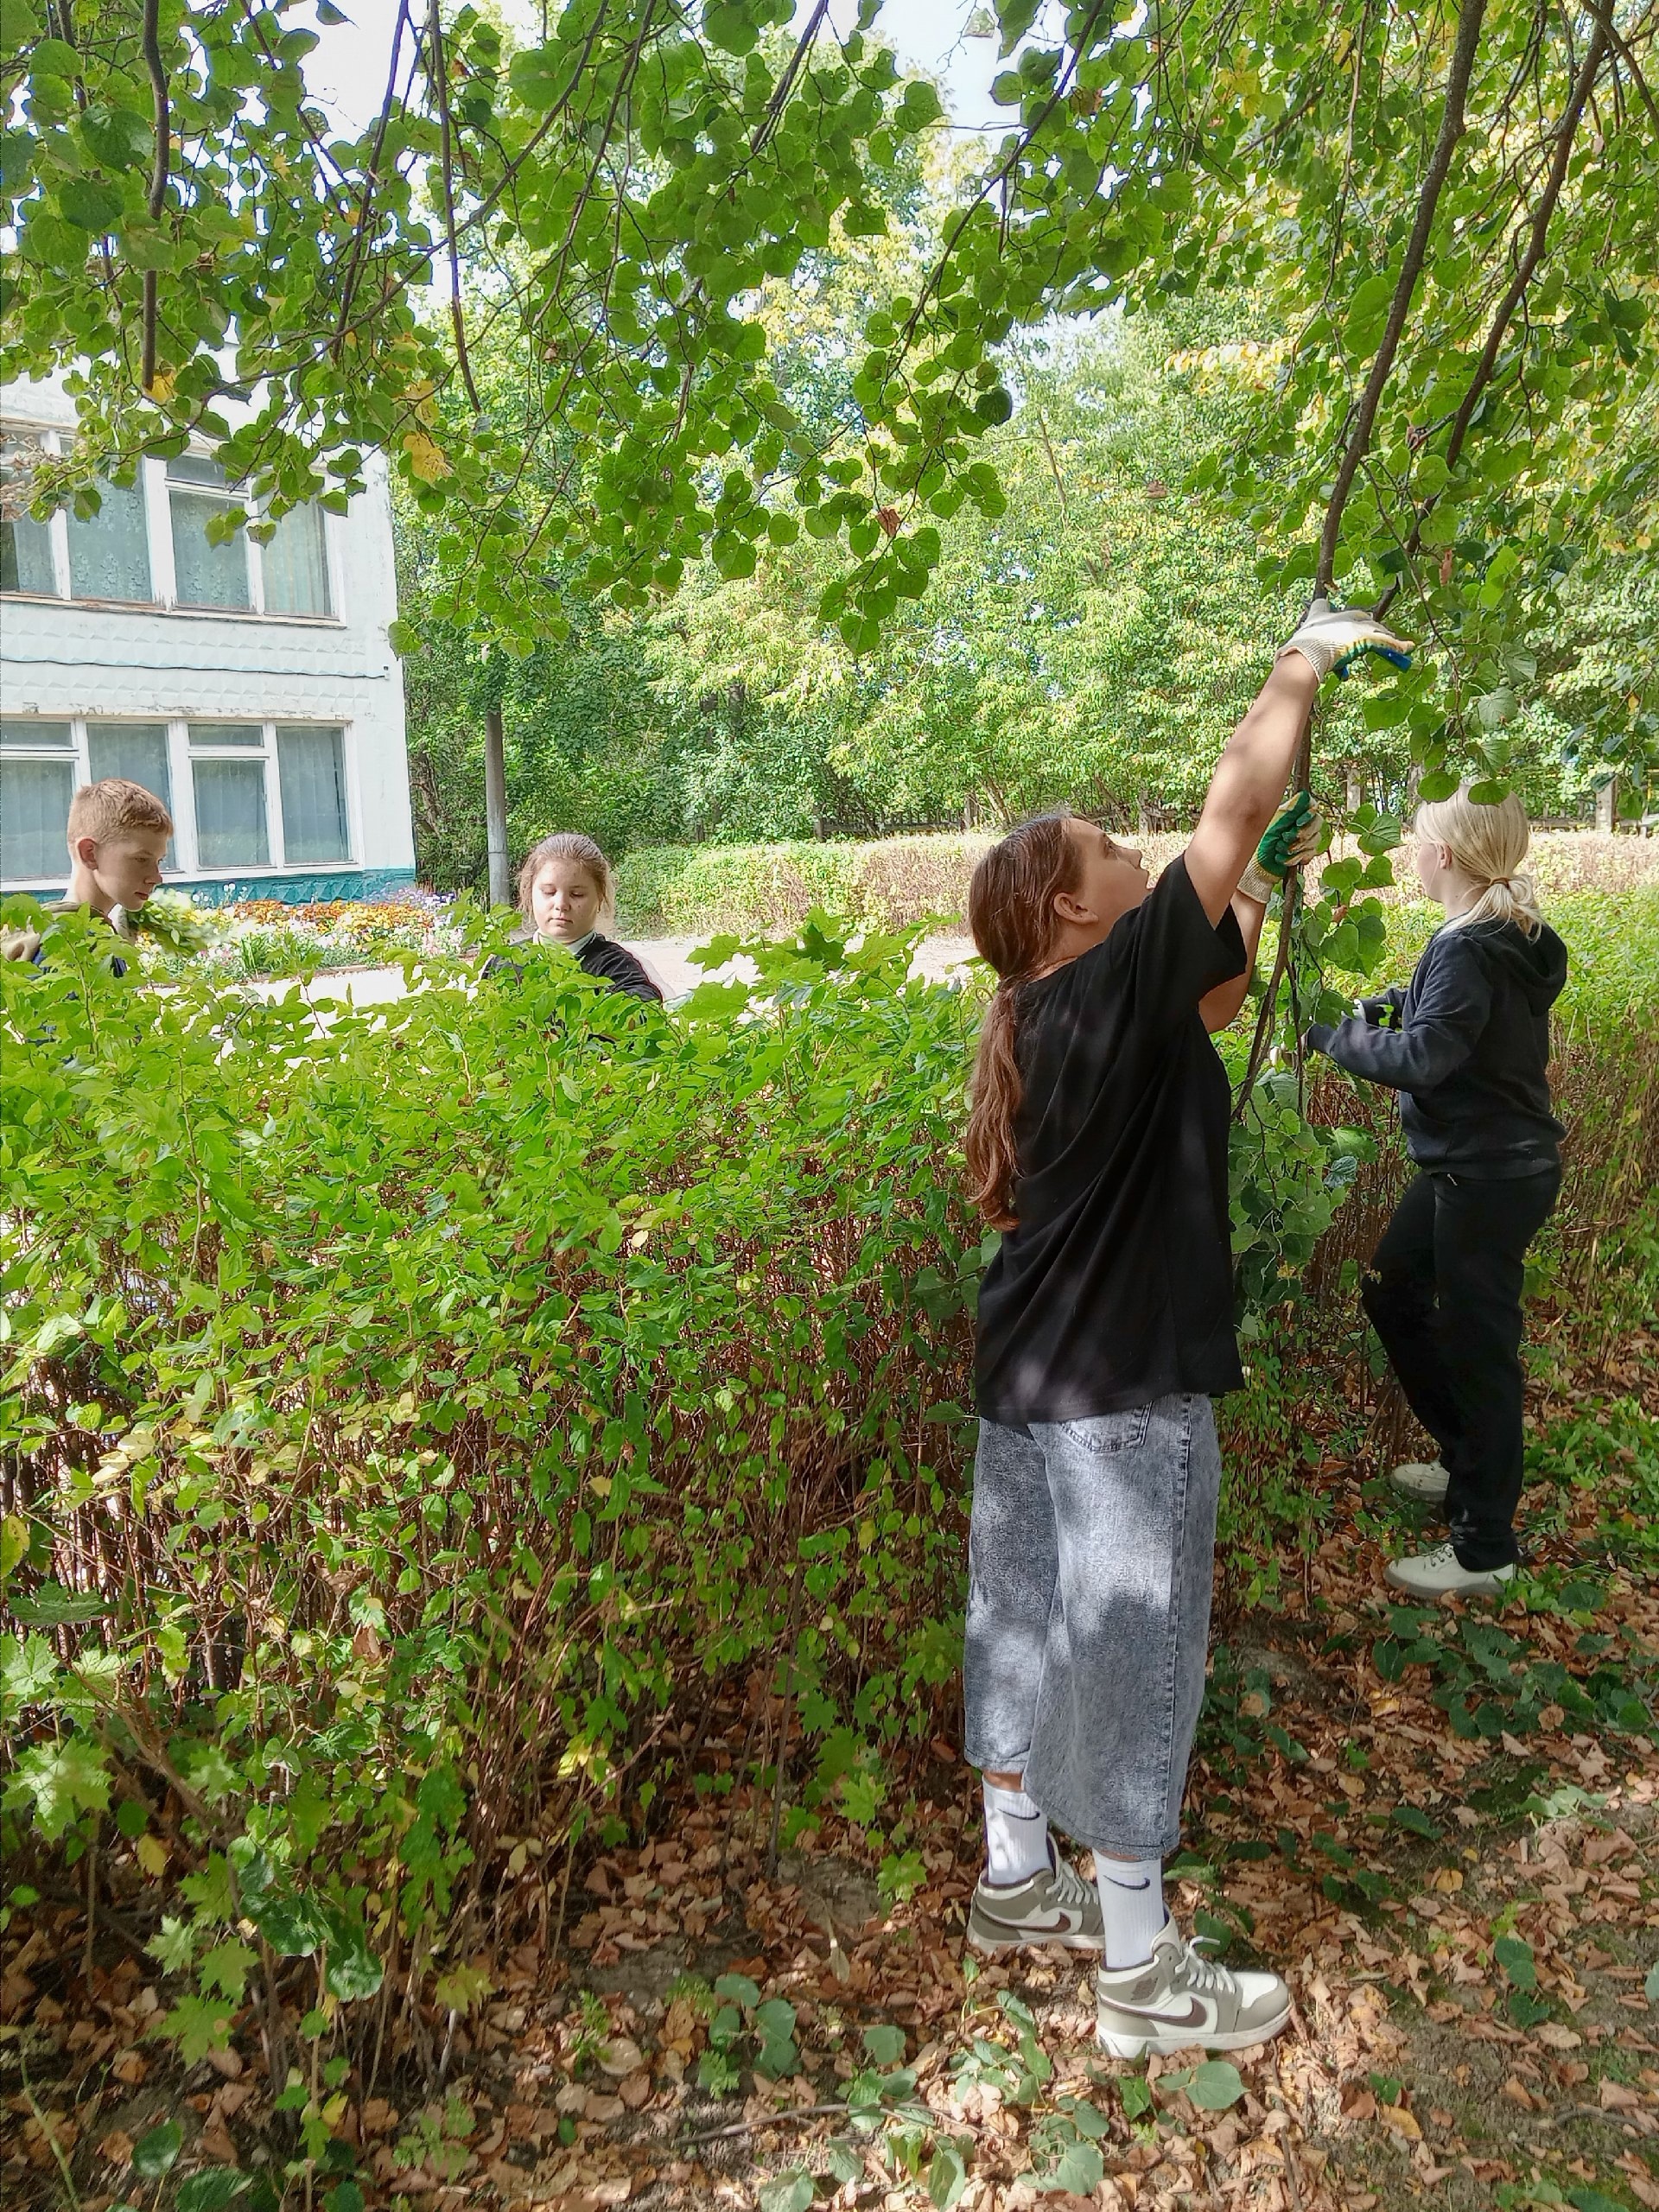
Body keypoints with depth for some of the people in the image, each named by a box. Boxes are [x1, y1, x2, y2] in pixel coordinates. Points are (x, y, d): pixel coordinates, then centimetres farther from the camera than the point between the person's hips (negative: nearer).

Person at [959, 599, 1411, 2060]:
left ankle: (1017, 1882, 38)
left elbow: (1213, 1005, 23)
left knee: (1030, 1625, 20)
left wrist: (1269, 882, 15)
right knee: (1132, 1657, 4)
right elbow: (1235, 799, -18)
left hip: (1033, 1379, 10)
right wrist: (1310, 659, -4)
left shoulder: (1067, 1010, 7)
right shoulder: (1113, 986, -19)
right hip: (1120, 1392, -9)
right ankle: (1144, 1977, 21)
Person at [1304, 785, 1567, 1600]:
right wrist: (1385, 1004, 1)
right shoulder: (1502, 936, 7)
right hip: (1467, 1166, 10)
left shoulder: (1470, 950, -23)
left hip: (1493, 1180, -10)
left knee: (1477, 1348, 1)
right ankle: (1467, 1461, 37)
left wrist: (1338, 1035, -15)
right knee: (1391, 1291, 22)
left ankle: (1485, 1550, 16)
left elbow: (1422, 1060, -28)